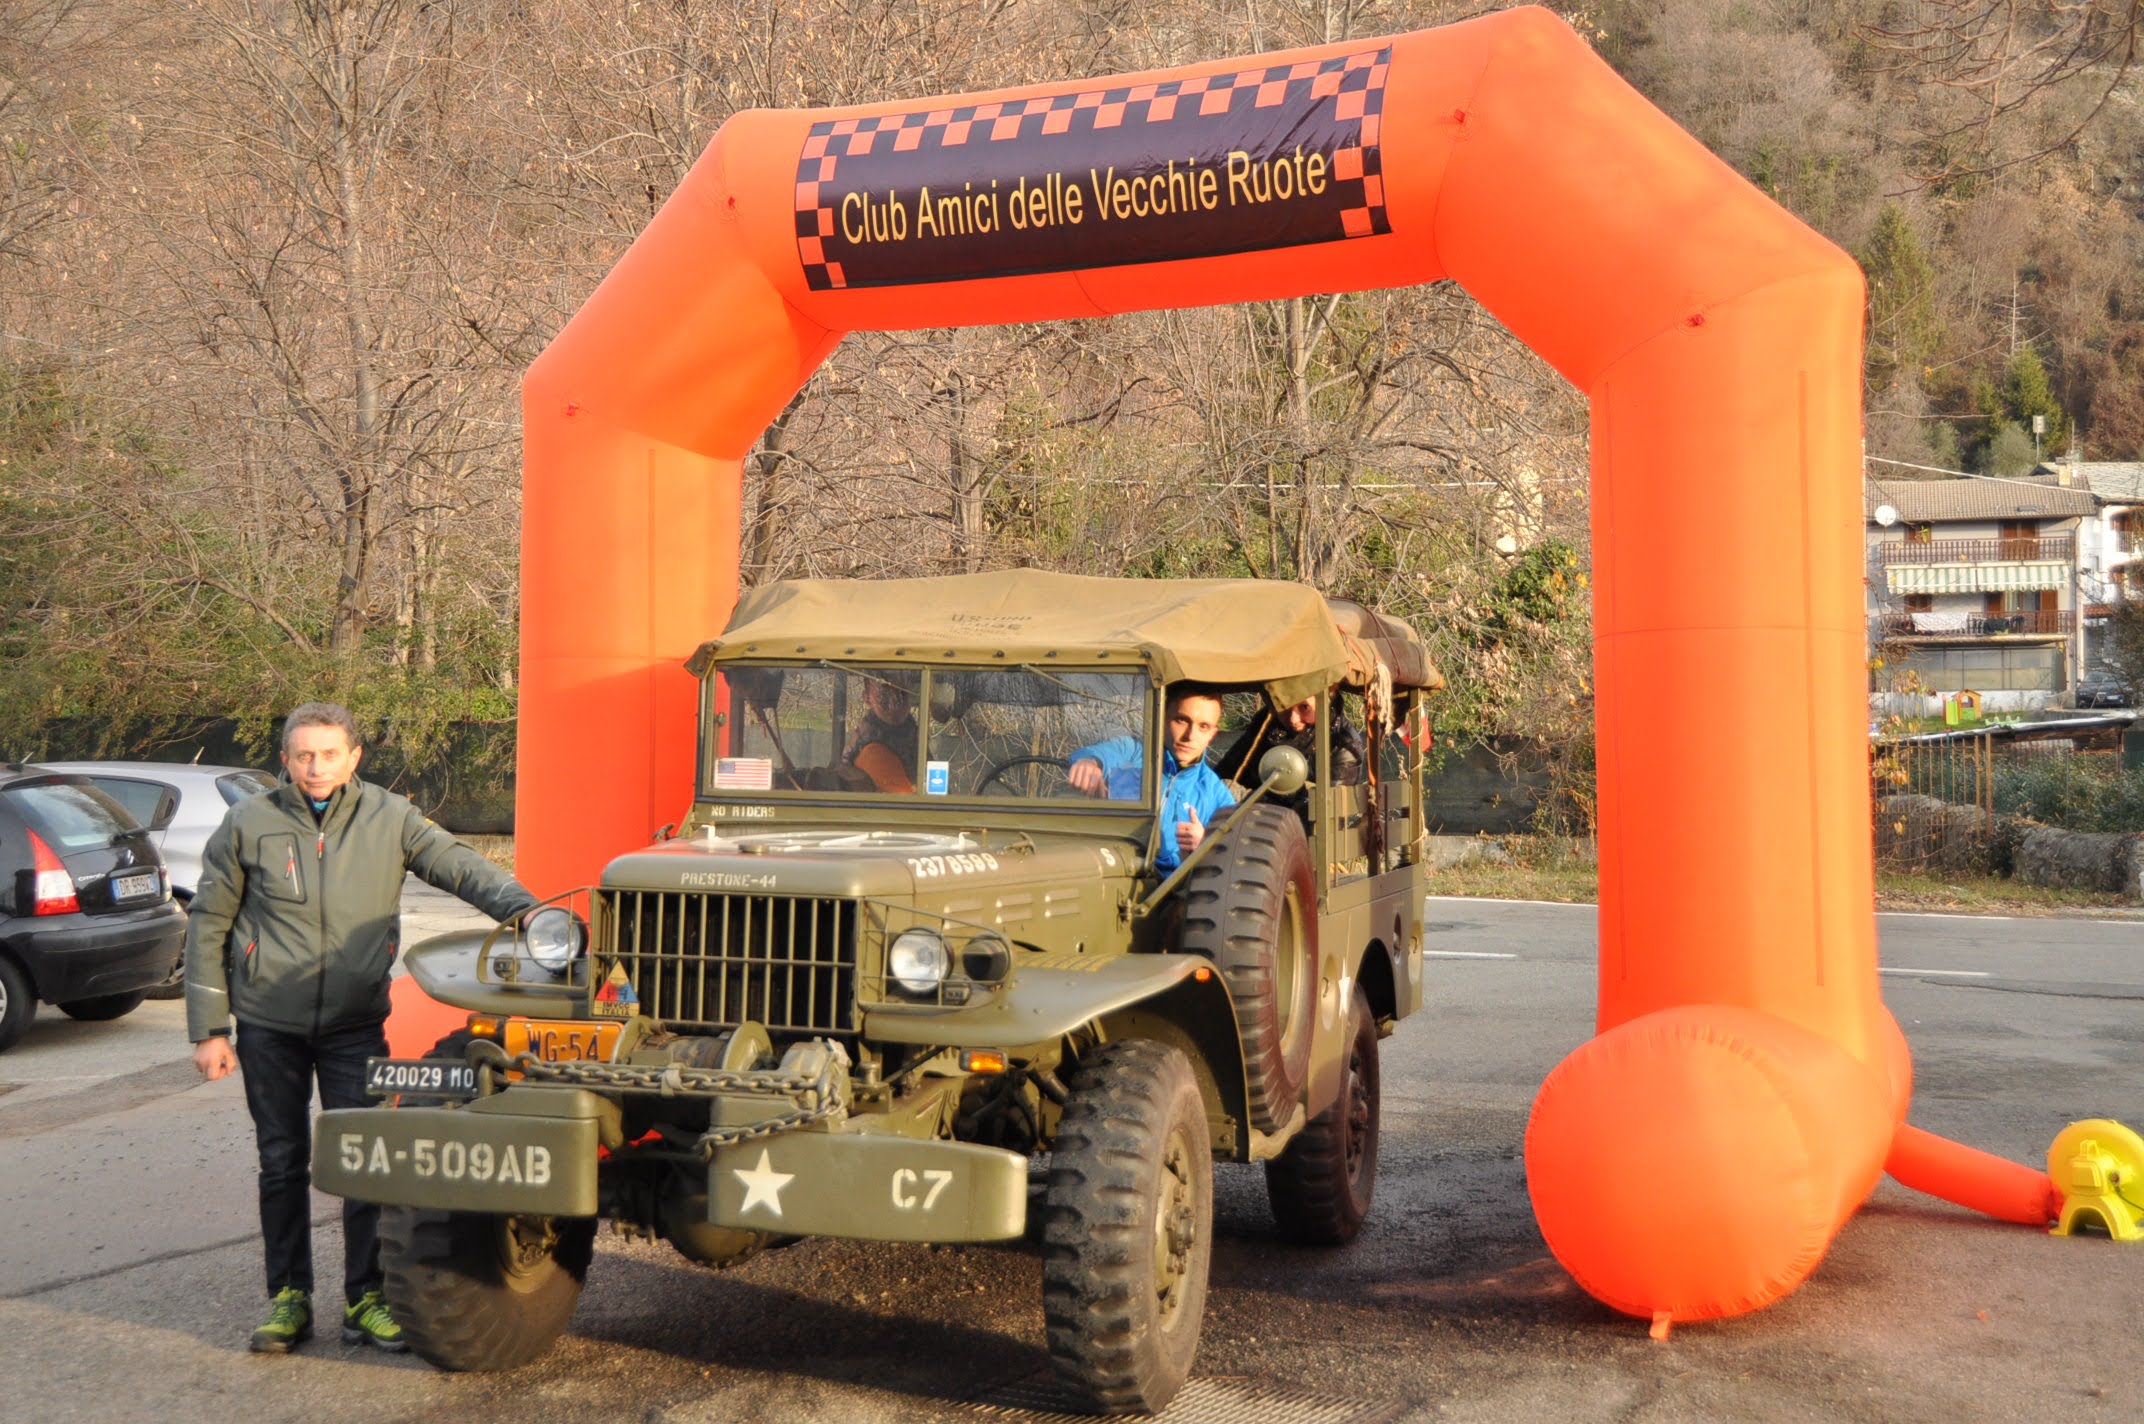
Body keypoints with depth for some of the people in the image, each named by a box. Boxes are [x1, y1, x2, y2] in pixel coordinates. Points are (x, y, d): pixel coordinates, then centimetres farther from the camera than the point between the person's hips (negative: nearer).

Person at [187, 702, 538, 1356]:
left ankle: (365, 1300, 10)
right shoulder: (249, 824, -3)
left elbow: (460, 866, -6)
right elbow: (208, 926, 1)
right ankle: (288, 1298, 21)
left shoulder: (389, 817, -3)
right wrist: (207, 1030, -1)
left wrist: (525, 909, -24)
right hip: (269, 1025, 0)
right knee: (282, 1161, 9)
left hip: (356, 1023, 0)